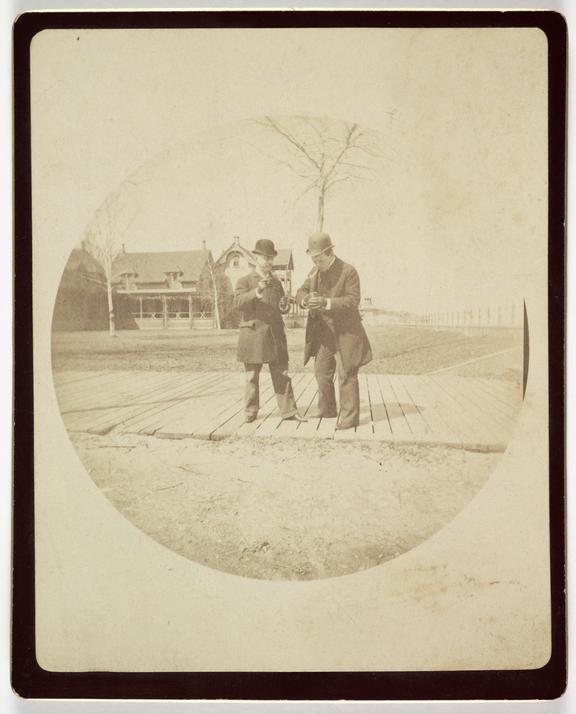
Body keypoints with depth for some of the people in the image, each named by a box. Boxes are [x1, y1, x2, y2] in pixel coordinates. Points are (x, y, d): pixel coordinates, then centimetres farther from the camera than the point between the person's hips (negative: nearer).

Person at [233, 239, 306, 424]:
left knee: (282, 374, 2)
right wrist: (257, 291, -29)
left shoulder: (276, 282, 16)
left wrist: (285, 304, -5)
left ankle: (288, 410, 4)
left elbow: (282, 307, 20)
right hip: (253, 335, -4)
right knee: (252, 376, 3)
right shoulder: (245, 281, 0)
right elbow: (238, 303, -15)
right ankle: (250, 411, 14)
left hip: (275, 334, 4)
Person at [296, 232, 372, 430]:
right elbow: (301, 292, 5)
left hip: (345, 332, -7)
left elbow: (353, 300, -20)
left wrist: (327, 303, -33)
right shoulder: (315, 272, 8)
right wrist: (306, 299, -20)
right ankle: (327, 410, 31)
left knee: (346, 375, -5)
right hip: (324, 332, 7)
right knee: (322, 372, 14)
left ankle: (350, 417, 2)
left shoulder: (348, 272, -13)